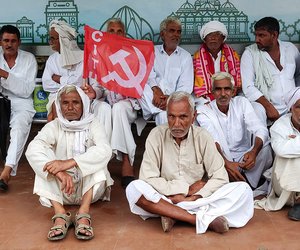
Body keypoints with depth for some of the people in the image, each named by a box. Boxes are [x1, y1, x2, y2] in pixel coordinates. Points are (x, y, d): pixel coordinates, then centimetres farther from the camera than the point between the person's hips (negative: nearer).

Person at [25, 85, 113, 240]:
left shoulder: (92, 125, -3)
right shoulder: (53, 126, -2)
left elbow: (105, 150, -25)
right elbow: (33, 150, -22)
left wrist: (69, 162, -37)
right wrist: (59, 172, -39)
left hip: (89, 187, -1)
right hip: (61, 188, 1)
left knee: (96, 157, -24)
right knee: (45, 155, -20)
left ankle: (83, 214, -38)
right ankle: (60, 214, -35)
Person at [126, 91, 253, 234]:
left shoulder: (202, 137, -4)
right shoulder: (157, 135, -7)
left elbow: (220, 178, -6)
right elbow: (147, 178, -13)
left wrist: (193, 198, -19)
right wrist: (188, 188, -13)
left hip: (198, 199, 1)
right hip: (166, 198, -1)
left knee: (243, 189, -19)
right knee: (134, 188, -30)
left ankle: (173, 216, -26)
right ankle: (202, 219, -31)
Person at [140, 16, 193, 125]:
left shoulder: (185, 56, 14)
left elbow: (186, 86, 2)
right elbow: (147, 73, -1)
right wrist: (156, 90, -23)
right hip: (152, 96, 2)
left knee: (164, 115, -36)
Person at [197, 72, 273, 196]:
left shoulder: (242, 102, 2)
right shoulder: (204, 111, -5)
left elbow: (260, 129, -12)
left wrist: (254, 152, -33)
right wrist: (226, 163, -41)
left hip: (244, 158, 2)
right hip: (220, 160, -2)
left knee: (265, 145, -25)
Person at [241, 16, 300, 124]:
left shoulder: (291, 48, 9)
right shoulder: (250, 53, -3)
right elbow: (248, 87, -11)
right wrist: (268, 106, -20)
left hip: (291, 107, 2)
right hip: (263, 105, -2)